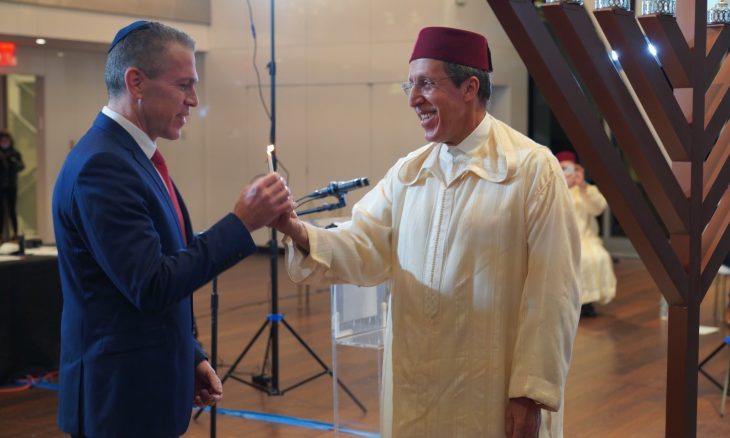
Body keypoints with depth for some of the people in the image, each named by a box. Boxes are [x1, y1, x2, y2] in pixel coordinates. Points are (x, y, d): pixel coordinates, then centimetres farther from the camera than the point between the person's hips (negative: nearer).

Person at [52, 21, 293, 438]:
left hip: (147, 387, 9)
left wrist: (190, 357, 12)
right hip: (121, 395, -9)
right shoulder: (102, 166, -20)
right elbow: (151, 287, -24)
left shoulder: (132, 156, 11)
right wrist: (241, 222, -22)